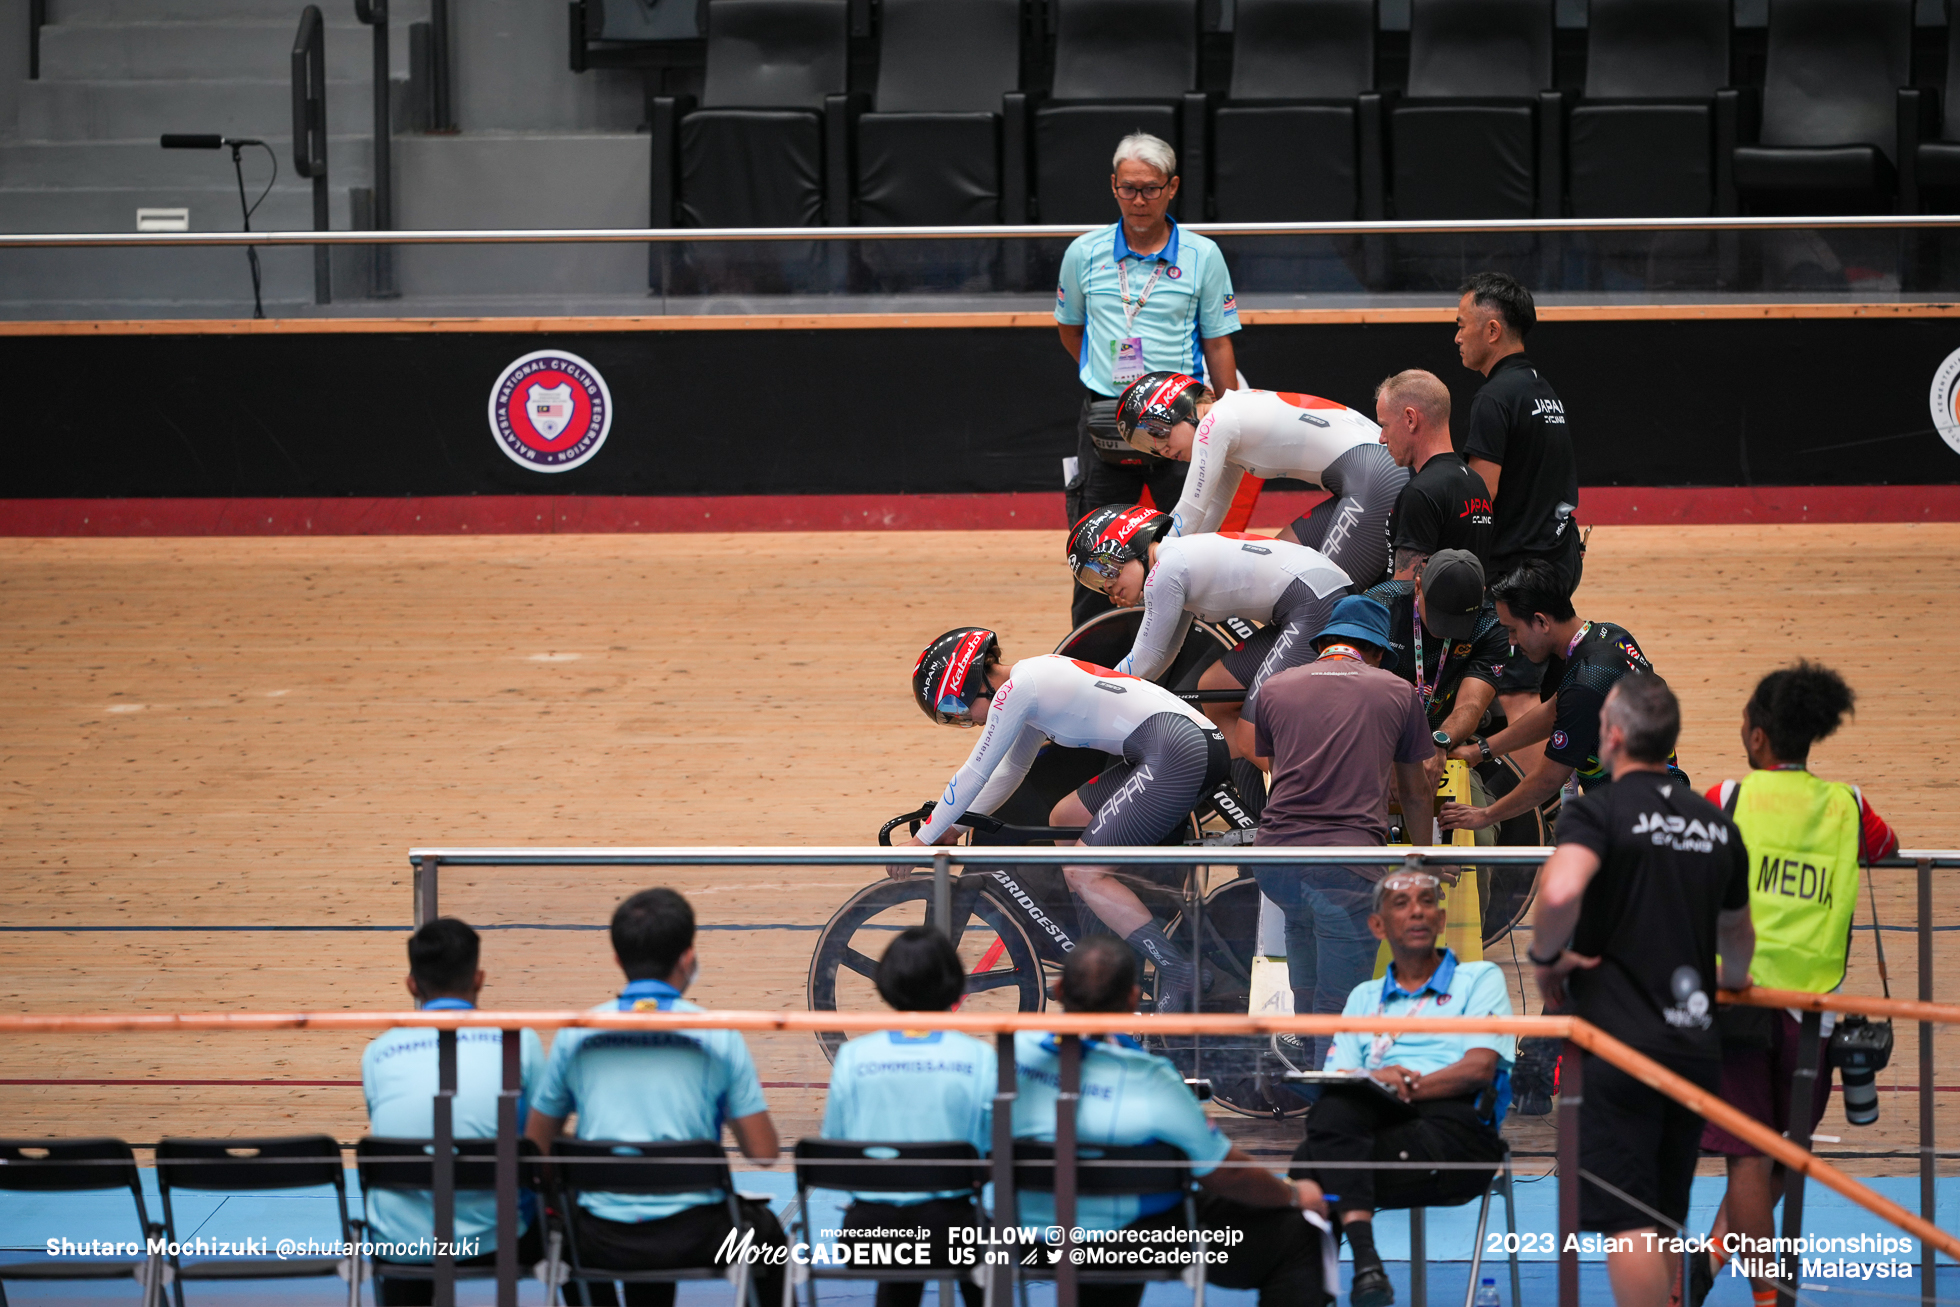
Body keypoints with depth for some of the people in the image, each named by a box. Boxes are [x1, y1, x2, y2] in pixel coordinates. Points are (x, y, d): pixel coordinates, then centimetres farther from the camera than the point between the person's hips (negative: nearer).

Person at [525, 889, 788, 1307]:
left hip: (603, 1245, 1)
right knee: (765, 1228, 31)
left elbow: (536, 1147, 7)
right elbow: (764, 1153, -3)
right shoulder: (719, 1036, -5)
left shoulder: (575, 1034, 0)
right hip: (694, 1237, -1)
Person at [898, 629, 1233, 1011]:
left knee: (1082, 872, -11)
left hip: (1177, 752, -11)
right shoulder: (1032, 681, 24)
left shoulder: (1016, 690, -6)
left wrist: (922, 839, 8)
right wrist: (953, 828, 36)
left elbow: (973, 776, 0)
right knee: (1065, 821, 22)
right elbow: (1009, 769, 36)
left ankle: (1179, 973, -17)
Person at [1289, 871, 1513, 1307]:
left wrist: (1408, 1086, -13)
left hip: (1456, 1134, -3)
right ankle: (1364, 1259, -45)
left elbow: (1480, 1068, 2)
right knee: (1336, 1104, -35)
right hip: (1378, 1127, 3)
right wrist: (1375, 1080, -11)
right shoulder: (1364, 997, 29)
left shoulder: (1480, 978, 18)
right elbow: (1335, 1080, 14)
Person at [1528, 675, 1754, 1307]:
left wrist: (1546, 956, -9)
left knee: (1626, 1222, -8)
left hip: (1623, 1042, -6)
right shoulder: (1717, 824, 12)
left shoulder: (1598, 811, -8)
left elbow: (1561, 892, -29)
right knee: (1665, 1220, 16)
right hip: (1697, 1045, 6)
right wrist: (1732, 978, 48)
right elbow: (1738, 933, 27)